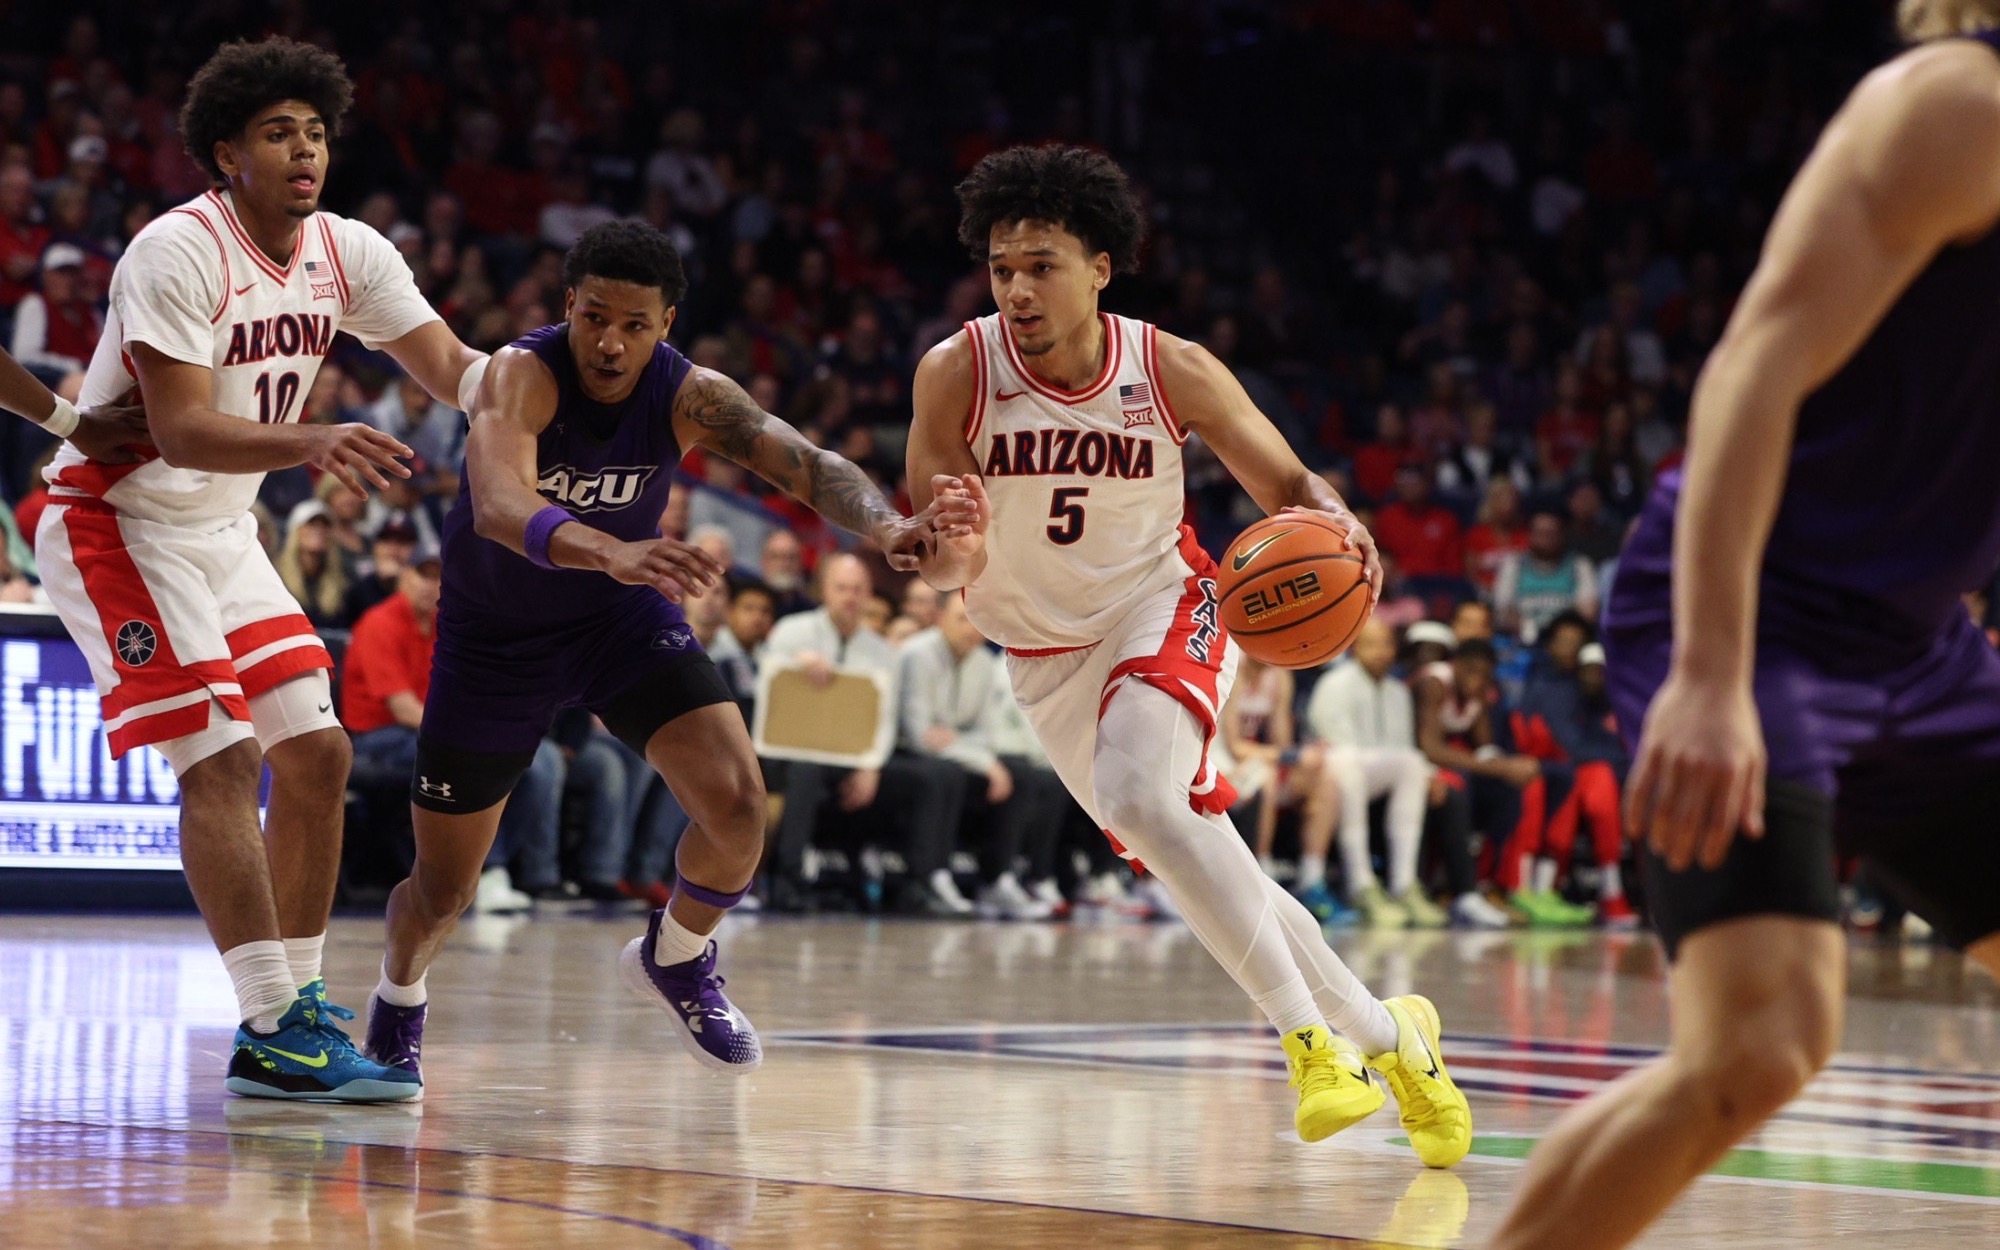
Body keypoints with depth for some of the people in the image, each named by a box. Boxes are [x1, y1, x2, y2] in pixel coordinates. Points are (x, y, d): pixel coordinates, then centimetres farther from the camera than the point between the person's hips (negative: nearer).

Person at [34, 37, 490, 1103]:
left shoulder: (347, 254, 0)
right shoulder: (178, 252, -22)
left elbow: (456, 371, -1)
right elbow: (183, 433, -30)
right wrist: (313, 444, -45)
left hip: (220, 532, 8)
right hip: (117, 522, -8)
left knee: (316, 754, 5)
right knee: (222, 759, -18)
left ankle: (298, 1004, 13)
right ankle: (273, 1036, -20)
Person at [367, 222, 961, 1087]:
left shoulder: (690, 397, -20)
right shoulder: (523, 374, -30)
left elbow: (807, 463, -32)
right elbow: (498, 507, -49)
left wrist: (884, 525, -55)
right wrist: (612, 553, -68)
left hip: (625, 616, 2)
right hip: (495, 634, -2)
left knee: (738, 806, -19)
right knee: (441, 892, 5)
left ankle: (674, 958, 14)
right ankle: (398, 1002, 42)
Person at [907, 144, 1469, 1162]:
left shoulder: (1173, 372, -17)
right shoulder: (956, 375, -18)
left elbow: (1288, 487, -6)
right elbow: (938, 567, -14)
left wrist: (1336, 525, -30)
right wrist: (955, 544, -39)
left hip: (1160, 604, -3)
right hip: (1046, 651, 3)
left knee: (1136, 793, -31)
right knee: (1201, 862, 4)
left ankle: (1309, 1033, -24)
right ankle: (1384, 1034, 21)